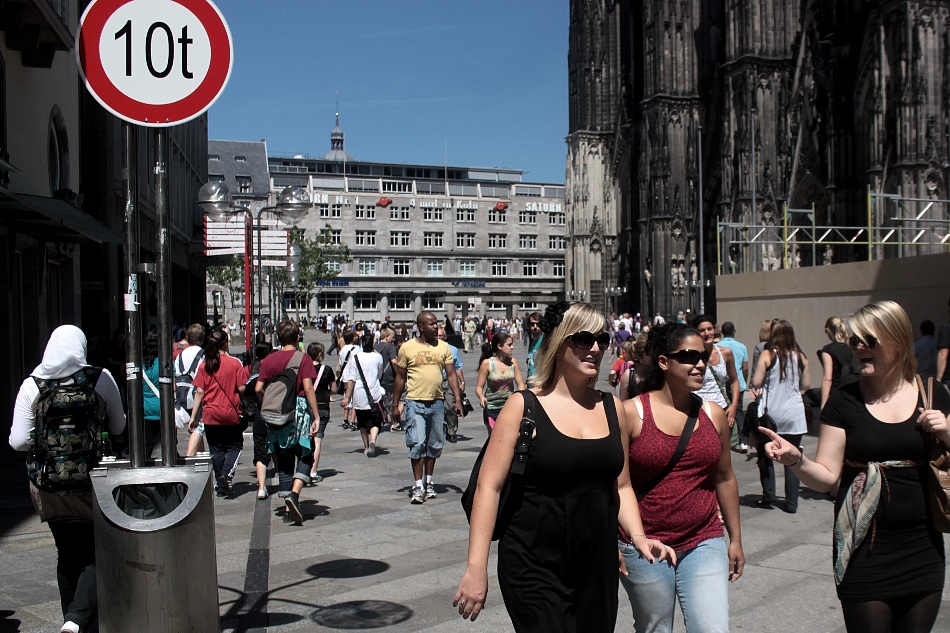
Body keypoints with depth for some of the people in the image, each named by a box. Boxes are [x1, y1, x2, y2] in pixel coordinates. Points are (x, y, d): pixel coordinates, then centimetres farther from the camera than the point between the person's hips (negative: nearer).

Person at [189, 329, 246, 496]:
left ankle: (221, 486, 12)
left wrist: (193, 417, 1)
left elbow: (199, 392, -3)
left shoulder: (204, 366, -2)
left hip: (211, 415, 2)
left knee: (216, 450, 11)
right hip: (231, 414, -2)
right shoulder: (234, 363, -8)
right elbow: (241, 388, -9)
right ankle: (226, 473, -11)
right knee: (235, 446, 13)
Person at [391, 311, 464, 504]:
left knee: (435, 444, 11)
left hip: (437, 402, 3)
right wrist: (396, 404, 3)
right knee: (417, 443, -9)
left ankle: (429, 482, 25)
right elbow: (400, 377, 4)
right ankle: (418, 486, -3)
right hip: (415, 402, -3)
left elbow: (451, 375, 6)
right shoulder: (407, 347, -1)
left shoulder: (443, 347, 6)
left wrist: (458, 399, -4)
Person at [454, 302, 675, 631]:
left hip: (598, 568, 5)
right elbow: (489, 486, -10)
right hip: (535, 567, -5)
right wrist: (477, 567, -15)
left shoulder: (613, 408, 7)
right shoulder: (524, 406, -7)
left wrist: (638, 536, 0)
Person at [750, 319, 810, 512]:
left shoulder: (768, 355, -7)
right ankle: (791, 503, 6)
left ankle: (768, 498, 12)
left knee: (765, 455, 12)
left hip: (772, 413, -2)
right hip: (794, 414, 2)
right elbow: (805, 385, 11)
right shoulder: (800, 357, 2)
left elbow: (756, 383, -10)